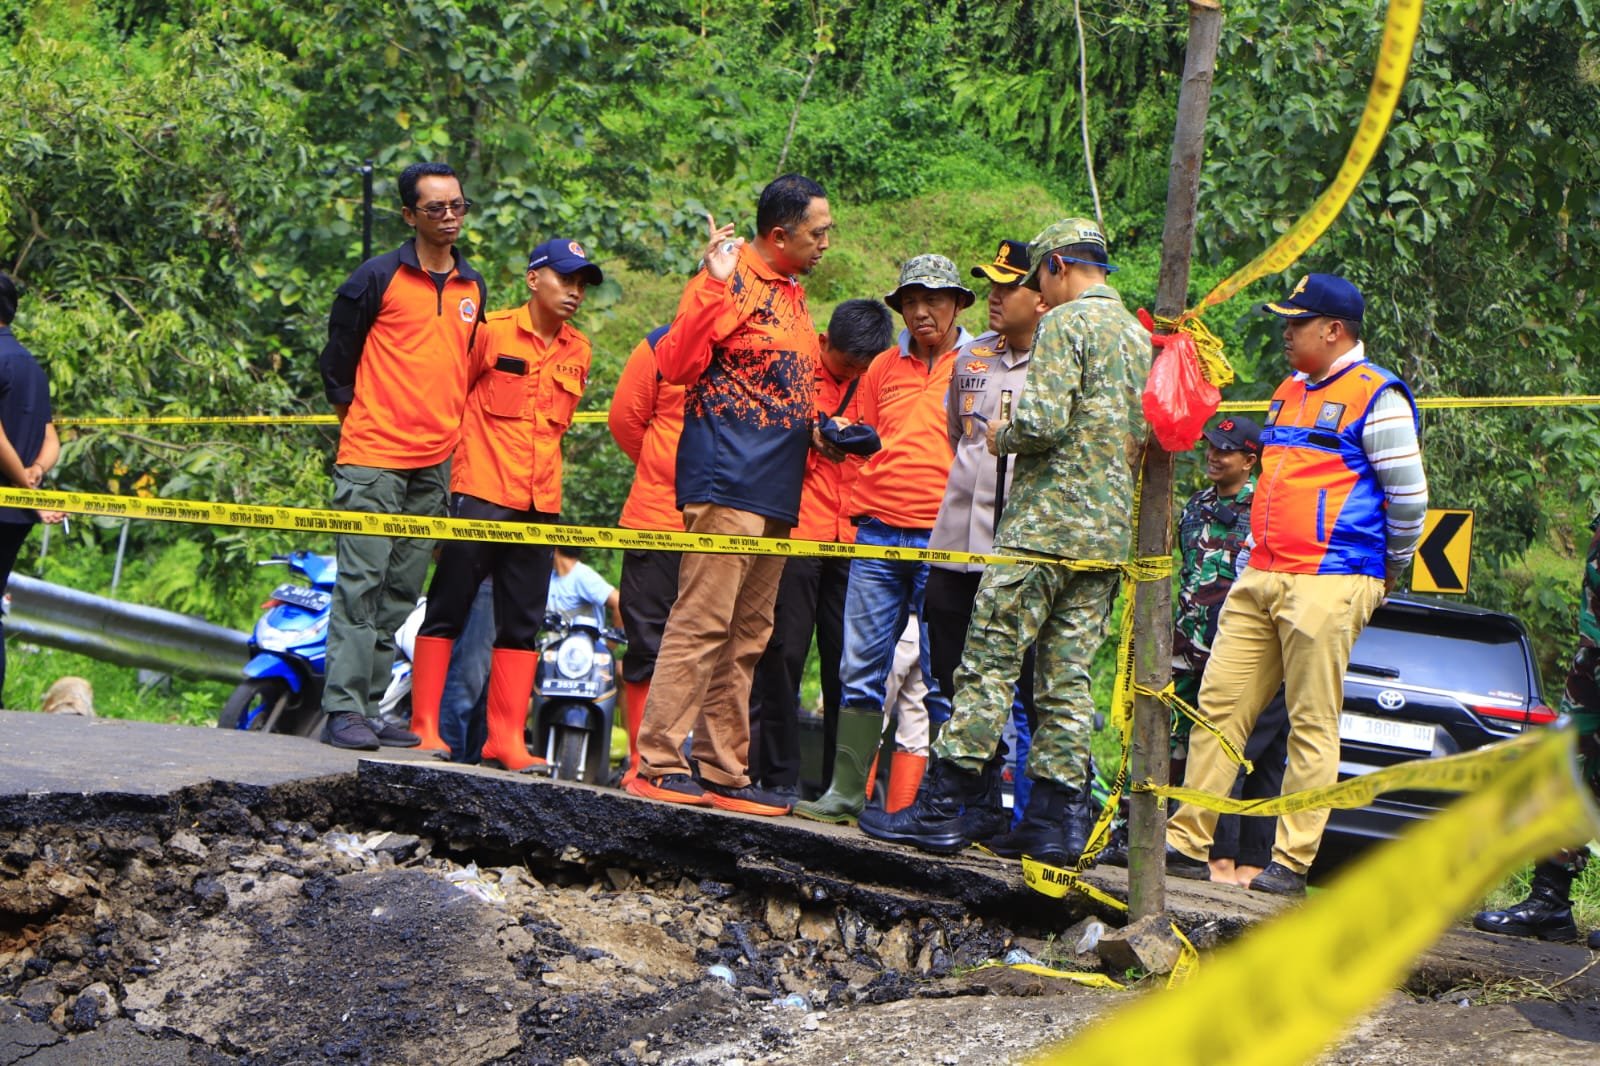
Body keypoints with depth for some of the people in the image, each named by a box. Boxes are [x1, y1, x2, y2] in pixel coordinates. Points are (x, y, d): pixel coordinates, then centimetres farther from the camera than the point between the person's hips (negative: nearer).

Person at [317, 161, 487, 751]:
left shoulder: (473, 287, 14)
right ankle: (343, 710, -11)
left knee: (401, 595, 7)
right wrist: (357, 420, 3)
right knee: (361, 585, -10)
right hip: (374, 458, -6)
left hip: (436, 464, 6)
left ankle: (370, 708, 12)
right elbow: (338, 358, 3)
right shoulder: (378, 278, -3)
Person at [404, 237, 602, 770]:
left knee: (522, 625, 5)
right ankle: (423, 726, 2)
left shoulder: (578, 352, 12)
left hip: (541, 505, 5)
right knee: (447, 610, -1)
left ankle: (506, 737, 9)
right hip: (480, 494, -5)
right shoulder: (491, 331, -4)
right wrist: (462, 455, 5)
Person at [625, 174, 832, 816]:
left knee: (746, 640, 9)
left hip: (776, 493, 9)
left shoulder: (792, 294, 21)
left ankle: (722, 773, 13)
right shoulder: (728, 281, -6)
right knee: (701, 623, -12)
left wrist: (821, 426, 18)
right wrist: (715, 287, -25)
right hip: (727, 480, -9)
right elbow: (676, 364, -18)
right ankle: (659, 763, -10)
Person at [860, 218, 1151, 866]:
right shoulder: (1141, 337, 18)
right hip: (1108, 532, 8)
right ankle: (1057, 817, 5)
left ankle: (945, 807, -6)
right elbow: (1147, 437, 19)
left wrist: (1002, 435, 0)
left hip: (1046, 522, -8)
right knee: (1068, 676, 7)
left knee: (990, 663, -6)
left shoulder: (1065, 323, -7)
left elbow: (1045, 421, -18)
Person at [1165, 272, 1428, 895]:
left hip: (1328, 585, -8)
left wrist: (1388, 573, 3)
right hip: (1260, 580, 8)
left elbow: (1409, 493, -6)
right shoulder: (1289, 391, 20)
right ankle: (1187, 843, 7)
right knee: (1219, 704, 4)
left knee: (1313, 724, -5)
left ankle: (1292, 862, -2)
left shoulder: (1376, 396, -6)